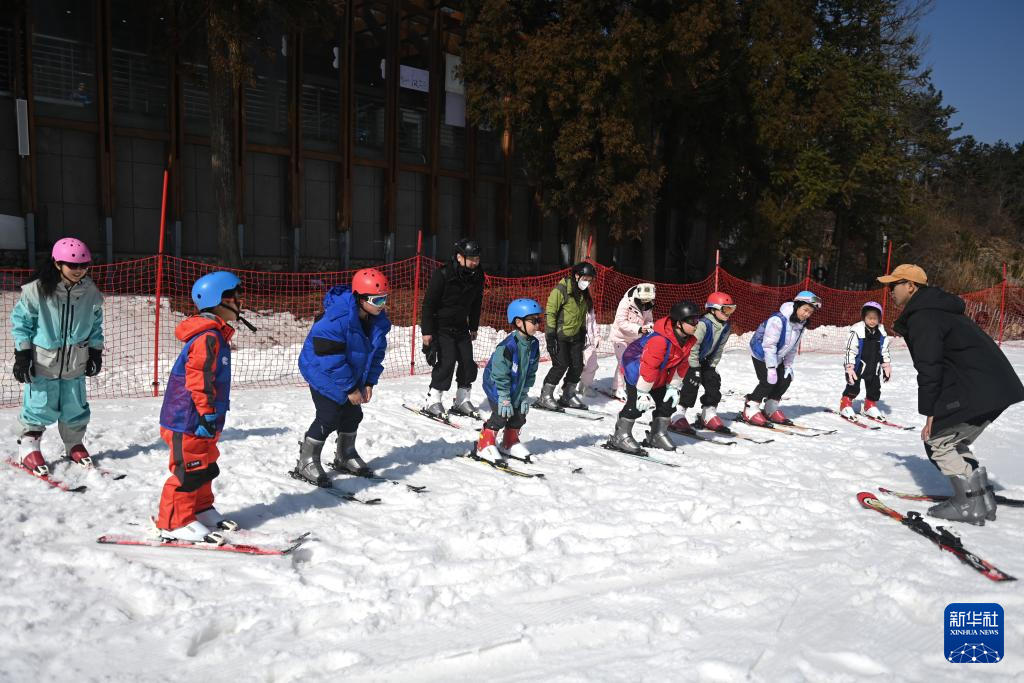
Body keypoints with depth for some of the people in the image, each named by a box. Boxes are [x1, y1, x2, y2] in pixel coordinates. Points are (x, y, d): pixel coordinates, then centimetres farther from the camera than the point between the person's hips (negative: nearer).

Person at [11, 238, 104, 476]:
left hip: (76, 362, 3)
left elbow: (95, 323, 11)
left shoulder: (90, 291, -2)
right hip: (43, 360, -3)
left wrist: (96, 352, 9)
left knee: (75, 407, 12)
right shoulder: (37, 289, -13)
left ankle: (74, 445, 30)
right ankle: (29, 448, 19)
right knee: (41, 406, 1)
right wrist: (22, 353, -5)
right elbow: (20, 319, -4)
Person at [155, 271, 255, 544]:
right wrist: (207, 414, -22)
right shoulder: (207, 337, -20)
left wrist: (211, 416, 26)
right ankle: (175, 523, 6)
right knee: (189, 470, -4)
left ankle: (201, 510, 33)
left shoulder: (214, 334, 14)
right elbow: (198, 379, -25)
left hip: (201, 421, 11)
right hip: (188, 420, -11)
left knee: (204, 467, 20)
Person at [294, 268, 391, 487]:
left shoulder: (379, 320, -9)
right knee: (329, 418, -11)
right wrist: (350, 388, -24)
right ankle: (306, 463, 5)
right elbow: (331, 359, -30)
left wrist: (369, 382, -3)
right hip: (323, 372, -7)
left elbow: (377, 352, 3)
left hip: (353, 375, 8)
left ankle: (346, 457, 33)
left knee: (353, 415, 12)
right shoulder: (337, 319, -33)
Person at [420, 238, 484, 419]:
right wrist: (427, 331, -18)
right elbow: (429, 303, -17)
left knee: (468, 363, 2)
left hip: (461, 327, 6)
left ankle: (462, 401, 17)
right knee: (447, 361, -15)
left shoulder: (477, 276, -1)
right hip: (441, 327, -6)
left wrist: (473, 328, 16)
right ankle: (432, 401, -4)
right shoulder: (443, 274, -19)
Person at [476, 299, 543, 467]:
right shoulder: (507, 347, -29)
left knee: (519, 416, 11)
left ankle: (510, 443, 31)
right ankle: (485, 445, 6)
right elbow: (500, 375, -25)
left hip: (516, 389, 8)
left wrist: (524, 394, 3)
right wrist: (504, 399, -22)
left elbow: (530, 373, 4)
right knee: (500, 416, -11)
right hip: (497, 388, -7)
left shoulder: (534, 344, -6)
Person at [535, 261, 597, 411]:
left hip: (575, 336, 8)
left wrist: (583, 331, 20)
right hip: (559, 335, -8)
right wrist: (550, 335, -19)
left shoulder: (584, 293, 9)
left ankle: (568, 396, 21)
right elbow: (550, 313, -16)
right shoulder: (561, 290, -15)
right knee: (561, 365, -14)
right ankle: (545, 397, -2)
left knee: (577, 366, 5)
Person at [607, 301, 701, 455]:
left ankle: (658, 434, 24)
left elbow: (681, 364, 3)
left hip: (658, 374, 9)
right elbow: (648, 366, -33)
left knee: (668, 401, 9)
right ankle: (621, 436, -4)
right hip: (636, 367, -9)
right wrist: (643, 392, -28)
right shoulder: (660, 340, -37)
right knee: (637, 403, -16)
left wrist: (674, 387, 2)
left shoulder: (689, 340, -9)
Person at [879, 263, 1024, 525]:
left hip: (976, 390, -10)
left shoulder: (921, 317, -12)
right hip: (997, 386, 10)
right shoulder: (935, 309, 20)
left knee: (937, 441, 0)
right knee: (953, 442, 19)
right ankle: (983, 499, 19)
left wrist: (929, 412, -12)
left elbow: (929, 367, -17)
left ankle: (969, 504, 1)